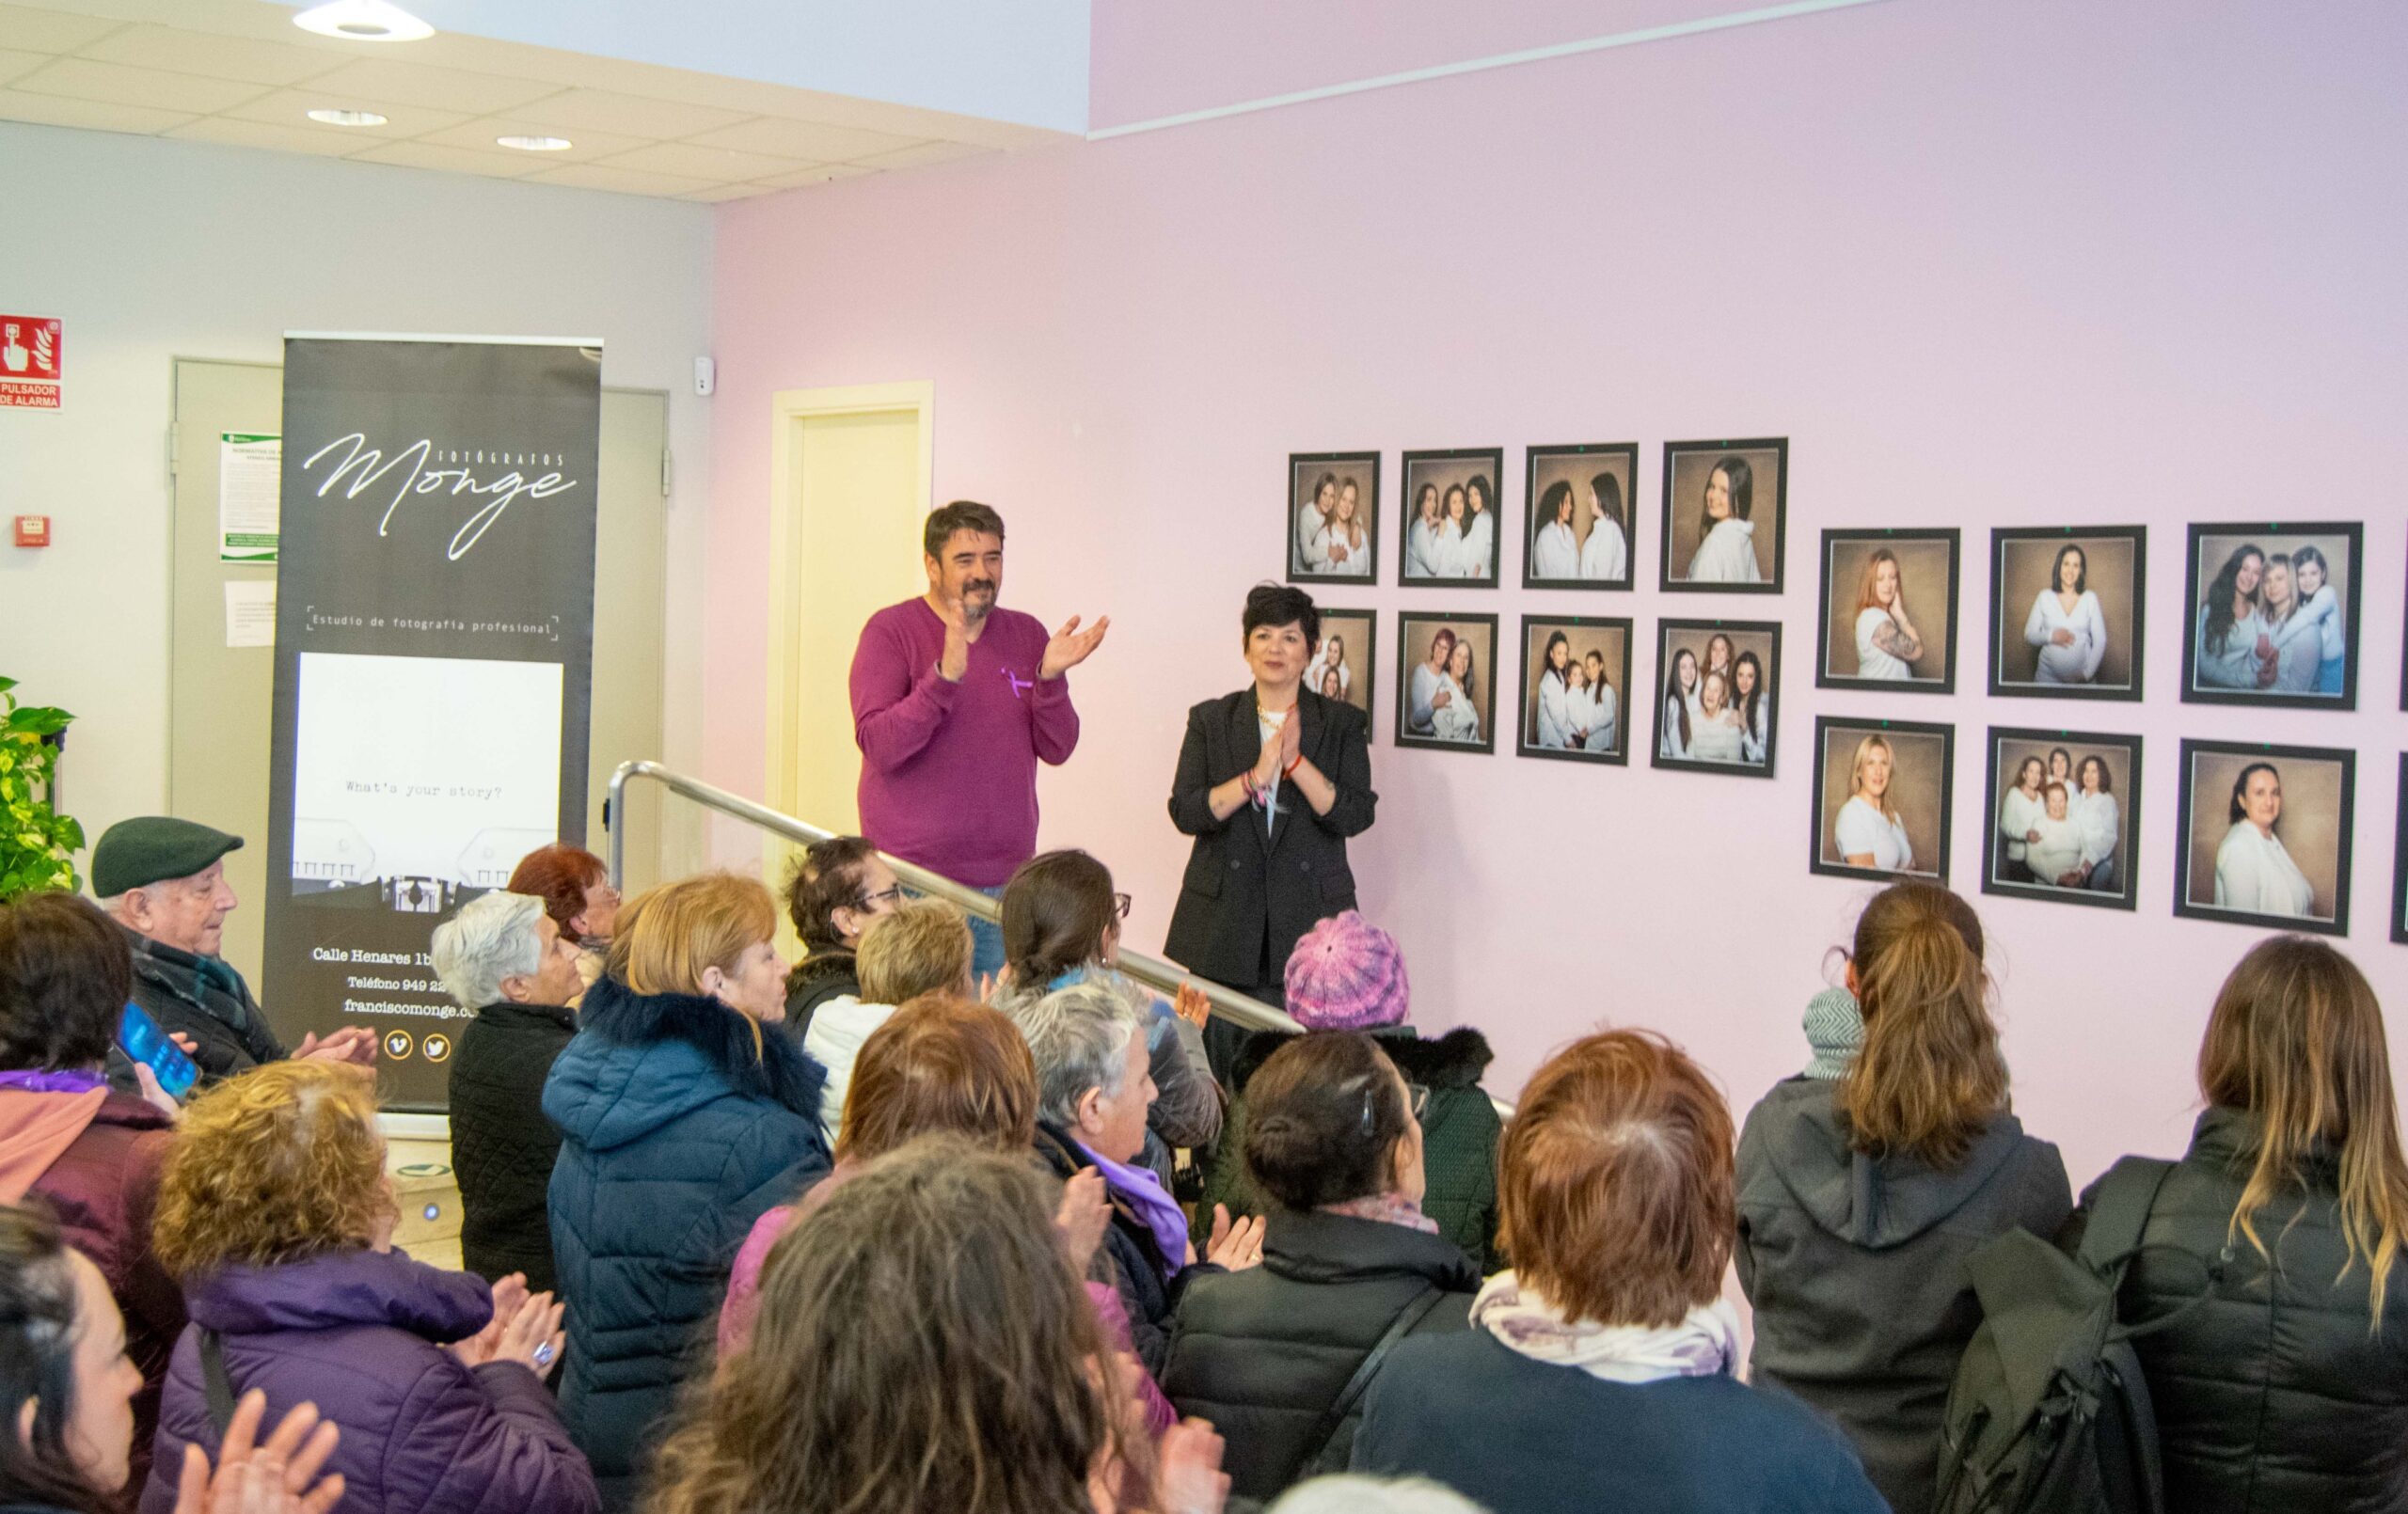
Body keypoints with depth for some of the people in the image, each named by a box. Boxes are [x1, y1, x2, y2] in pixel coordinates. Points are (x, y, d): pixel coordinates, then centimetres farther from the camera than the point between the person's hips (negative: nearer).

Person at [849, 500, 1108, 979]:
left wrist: (1050, 678, -13)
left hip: (1005, 880, 4)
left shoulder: (1026, 634, 9)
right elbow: (878, 747, -15)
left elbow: (1057, 750, 5)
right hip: (912, 879, -4)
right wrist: (944, 676, -27)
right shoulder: (891, 630, -4)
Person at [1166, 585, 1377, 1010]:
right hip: (1224, 923, 1)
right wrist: (1257, 776, -14)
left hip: (1309, 919, -1)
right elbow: (1185, 812, -2)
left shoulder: (1342, 724, 7)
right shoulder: (1211, 720, 8)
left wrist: (1295, 762, -15)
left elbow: (1356, 816, -4)